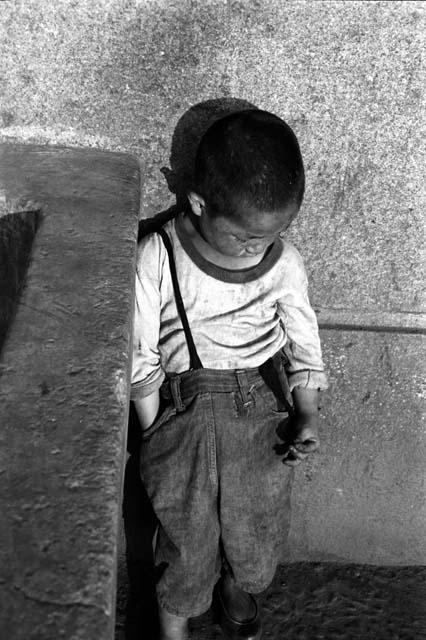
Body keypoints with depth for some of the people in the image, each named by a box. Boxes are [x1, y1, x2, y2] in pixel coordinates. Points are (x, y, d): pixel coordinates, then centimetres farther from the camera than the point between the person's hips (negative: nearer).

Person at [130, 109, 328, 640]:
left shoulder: (285, 261, -1)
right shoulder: (157, 258, -9)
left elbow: (303, 339, 8)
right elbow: (141, 357, -4)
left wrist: (307, 415, -3)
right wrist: (155, 433, -3)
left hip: (265, 407, 3)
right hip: (185, 413, -2)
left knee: (260, 529, 14)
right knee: (187, 535, 5)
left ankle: (238, 589, 49)